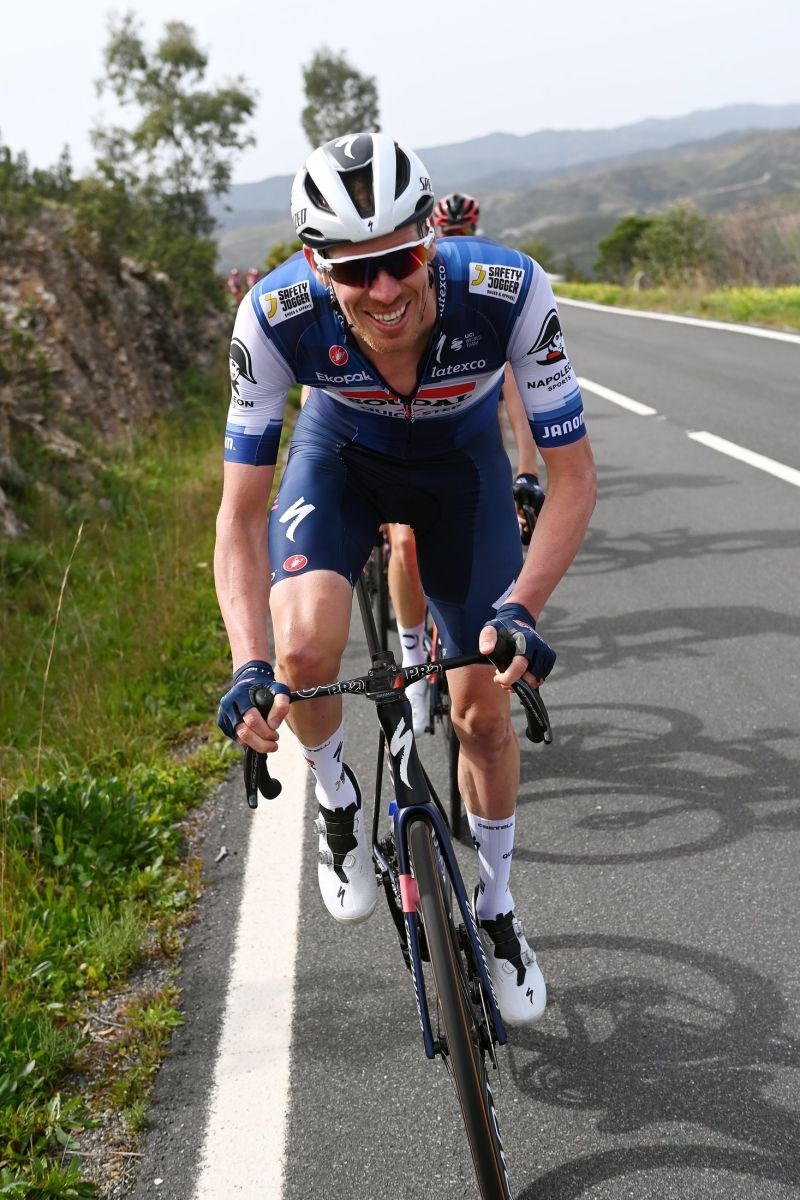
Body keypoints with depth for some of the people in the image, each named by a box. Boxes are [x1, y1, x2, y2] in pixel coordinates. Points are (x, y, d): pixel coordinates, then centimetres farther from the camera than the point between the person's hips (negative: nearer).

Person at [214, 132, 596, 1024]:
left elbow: (573, 476, -27)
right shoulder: (277, 317, -35)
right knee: (305, 650, -29)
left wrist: (520, 610, -41)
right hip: (340, 455, 0)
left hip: (460, 460, 0)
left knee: (483, 710, 1)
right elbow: (240, 514, -27)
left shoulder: (508, 292, -37)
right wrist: (249, 666, -40)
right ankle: (336, 799, 6)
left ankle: (495, 908, 28)